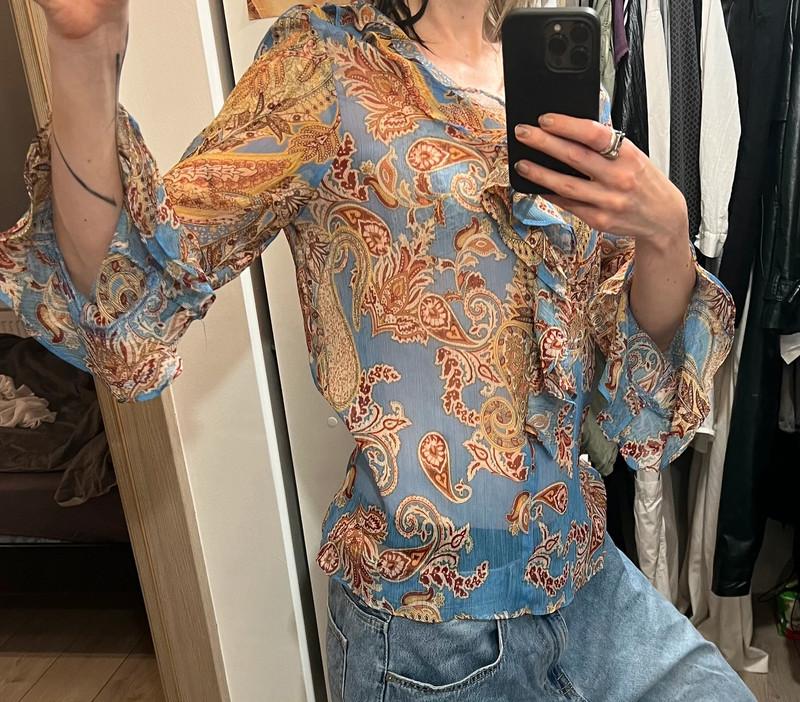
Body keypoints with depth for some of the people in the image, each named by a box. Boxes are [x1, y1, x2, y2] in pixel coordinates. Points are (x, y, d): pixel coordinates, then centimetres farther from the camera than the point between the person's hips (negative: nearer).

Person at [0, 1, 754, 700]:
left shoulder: (566, 86, 4)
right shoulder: (327, 62, -7)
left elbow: (650, 376, 3)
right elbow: (125, 305, -14)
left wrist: (666, 231, -17)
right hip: (427, 620, -4)